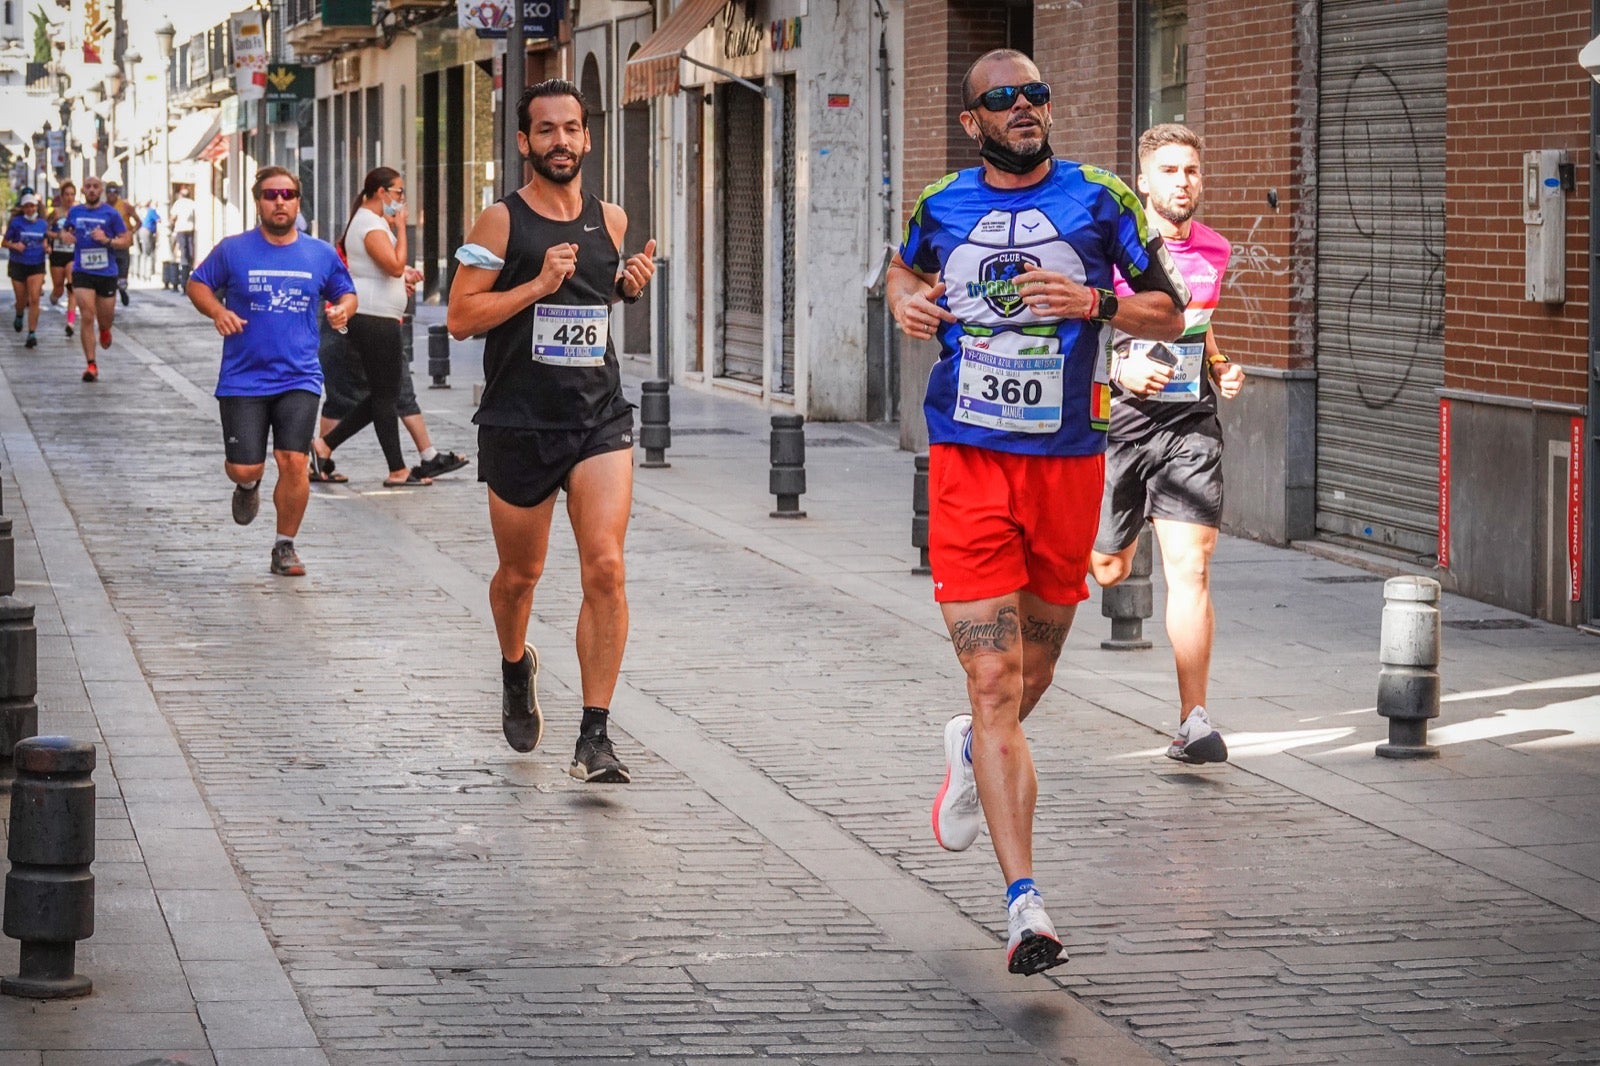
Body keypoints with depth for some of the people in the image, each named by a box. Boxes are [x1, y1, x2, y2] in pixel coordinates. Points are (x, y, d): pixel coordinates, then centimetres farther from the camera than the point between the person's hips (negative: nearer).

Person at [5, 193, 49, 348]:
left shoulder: (43, 224, 3)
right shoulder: (16, 223, -4)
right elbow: (5, 242, 1)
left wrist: (46, 247, -1)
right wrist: (14, 245, -19)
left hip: (36, 266, 1)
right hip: (18, 265, -1)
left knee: (34, 299, -14)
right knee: (21, 300, 10)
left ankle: (32, 334, -12)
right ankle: (19, 316, 47)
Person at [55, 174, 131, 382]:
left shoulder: (111, 213, -3)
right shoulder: (75, 212, 6)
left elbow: (127, 240, -1)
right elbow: (65, 229, 24)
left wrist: (107, 240, -18)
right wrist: (65, 235, 0)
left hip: (106, 272, 0)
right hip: (82, 272, 0)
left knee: (105, 317, 12)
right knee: (87, 317, -12)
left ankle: (104, 330, 51)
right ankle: (91, 364, -8)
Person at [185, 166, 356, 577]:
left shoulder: (321, 254, 6)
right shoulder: (232, 250, -1)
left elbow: (346, 293, 20)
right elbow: (197, 284, 10)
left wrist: (342, 308, -4)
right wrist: (217, 311, -10)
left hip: (299, 379, 1)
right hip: (243, 379, -1)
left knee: (293, 462, -12)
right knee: (246, 467, -5)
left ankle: (285, 546, 7)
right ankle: (248, 487, 35)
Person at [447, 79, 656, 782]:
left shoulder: (611, 221, 7)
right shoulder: (501, 222, -6)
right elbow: (460, 317, -10)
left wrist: (629, 286, 4)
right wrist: (538, 286, -19)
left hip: (600, 417, 2)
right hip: (519, 424, -2)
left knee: (605, 569, -13)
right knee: (520, 573, 14)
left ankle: (594, 739, -11)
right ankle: (515, 668, 48)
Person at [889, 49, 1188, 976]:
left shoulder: (1101, 201, 0)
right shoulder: (941, 208, 5)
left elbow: (1171, 312, 4)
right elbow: (905, 271, 26)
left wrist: (1093, 303, -14)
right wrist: (905, 301, 3)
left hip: (1069, 462, 1)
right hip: (969, 461, -1)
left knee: (1034, 669, 17)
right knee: (994, 679, -12)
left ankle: (973, 750, 53)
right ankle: (1026, 907, -14)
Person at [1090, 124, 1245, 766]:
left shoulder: (1214, 252, 9)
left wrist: (1221, 367, 8)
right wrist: (1121, 369, -20)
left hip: (1191, 423, 2)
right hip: (1117, 420, -2)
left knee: (1190, 568, -11)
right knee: (1108, 571, 9)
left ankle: (1193, 721, -12)